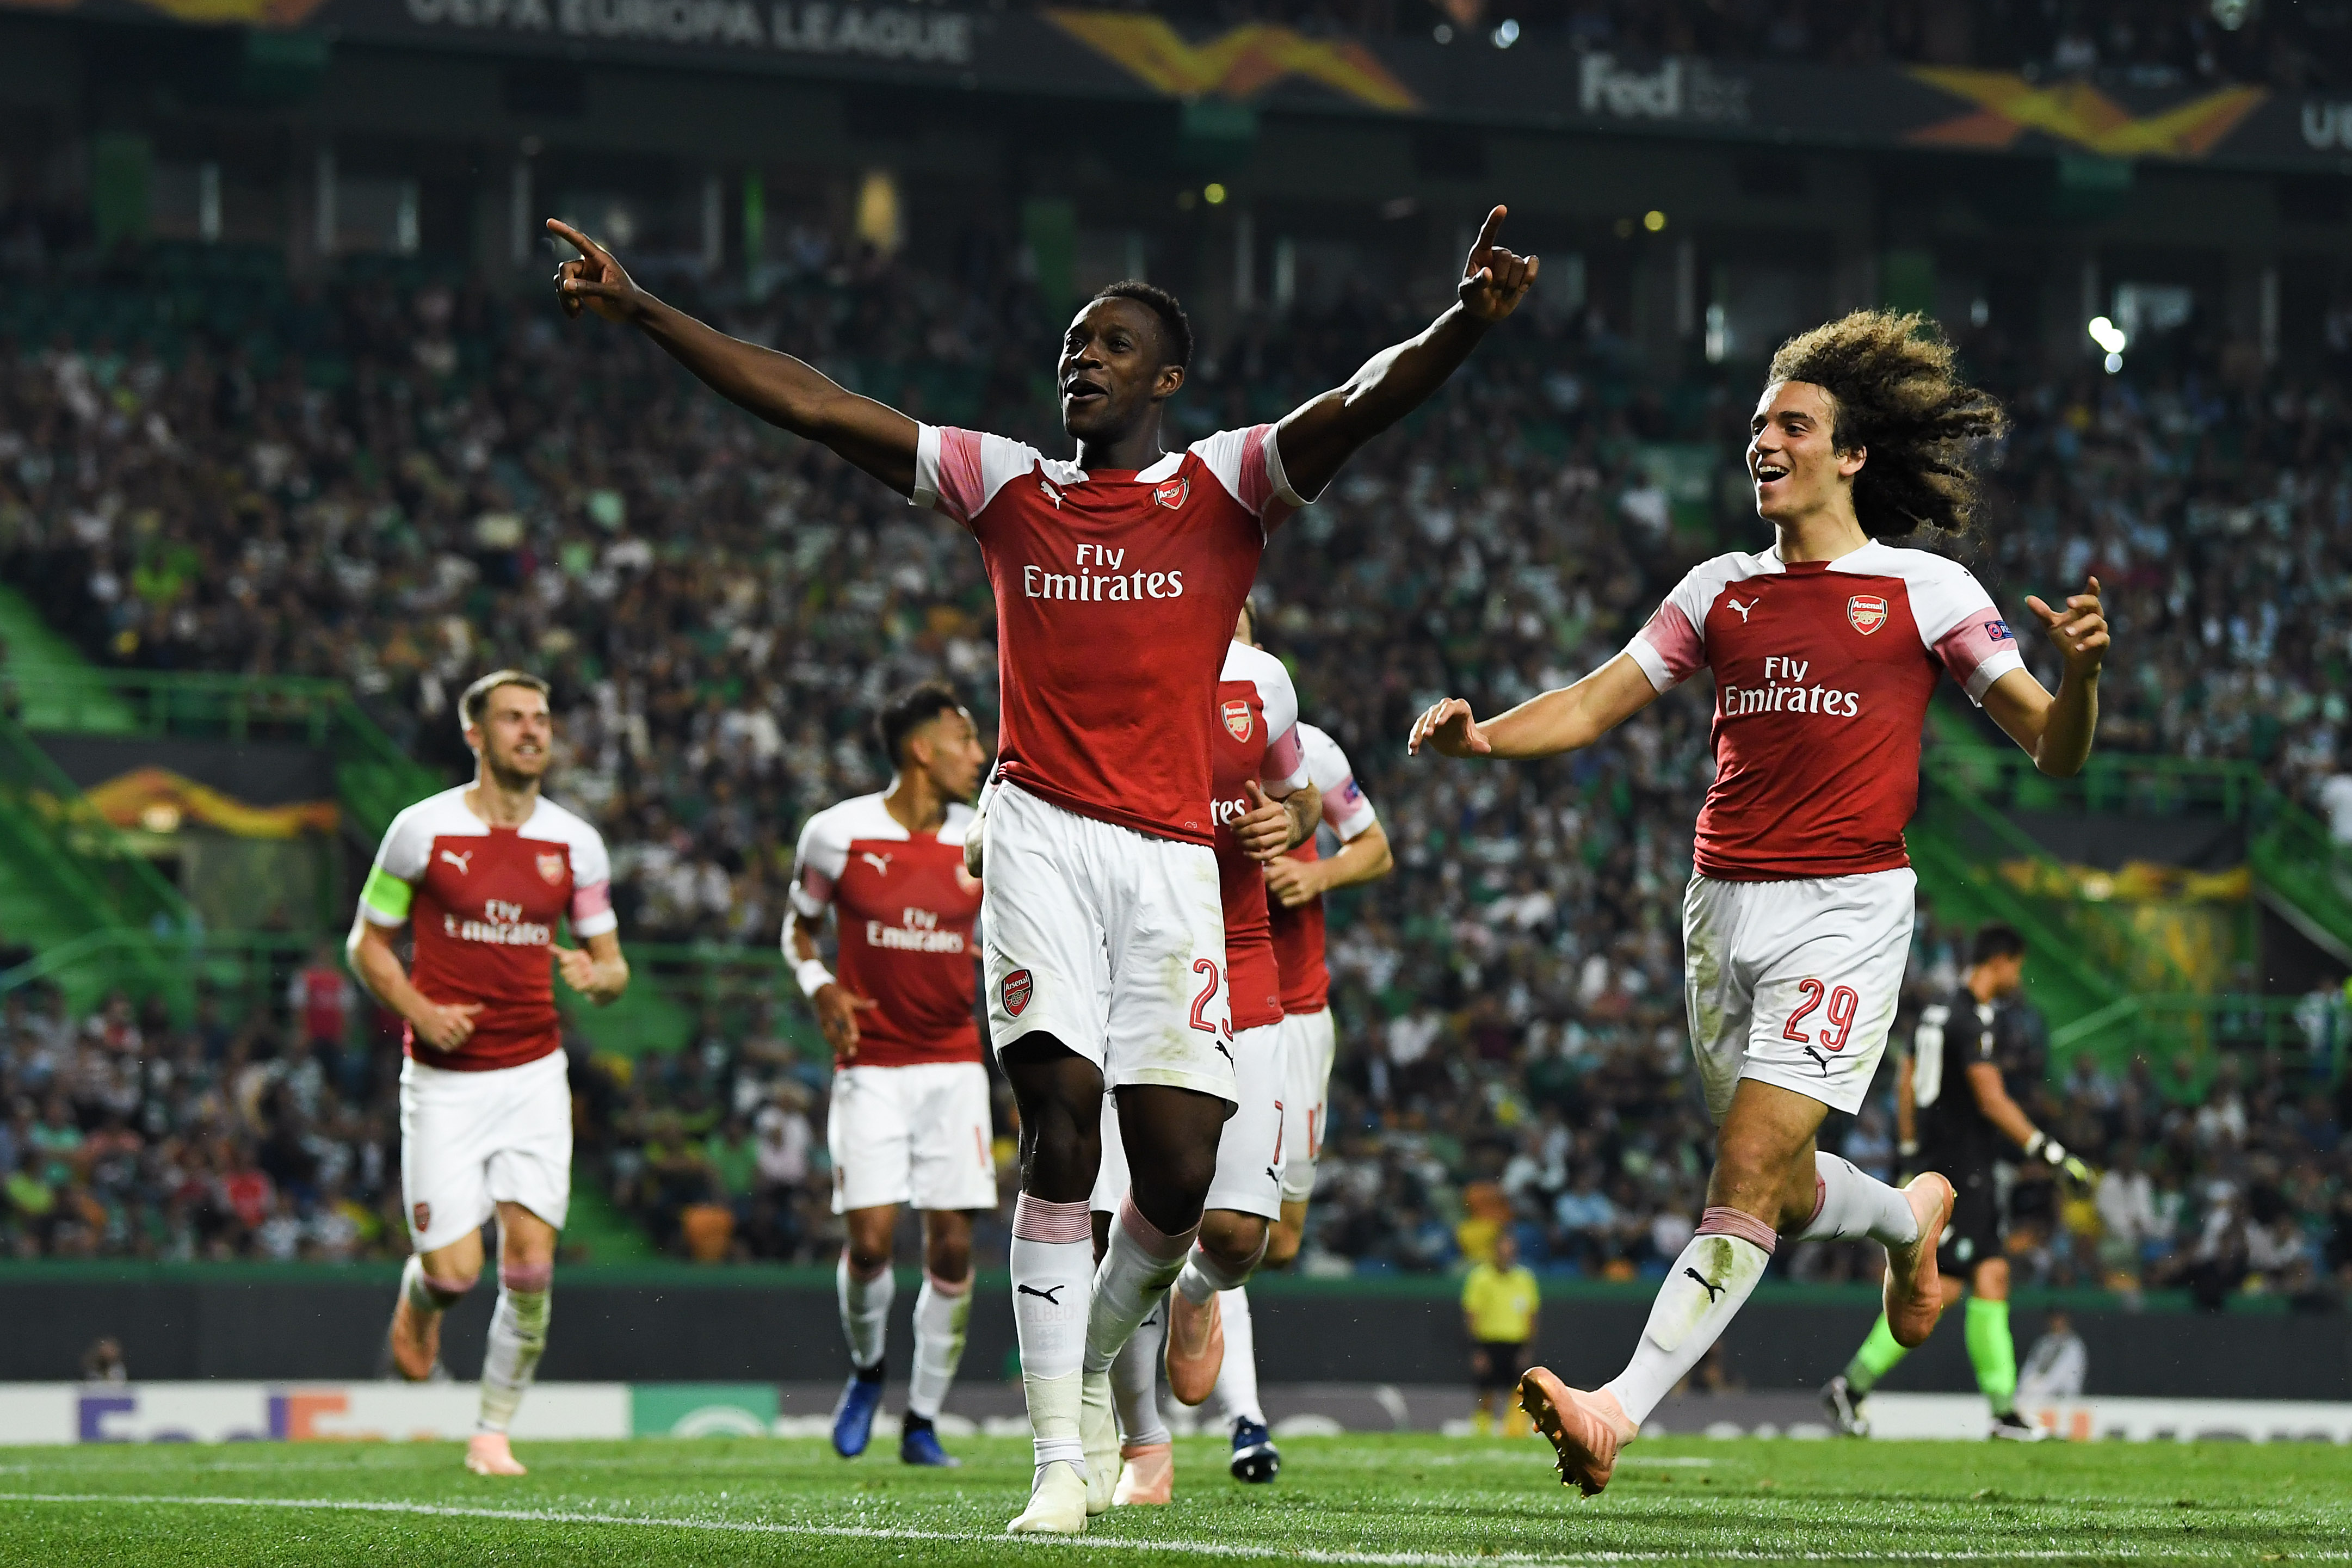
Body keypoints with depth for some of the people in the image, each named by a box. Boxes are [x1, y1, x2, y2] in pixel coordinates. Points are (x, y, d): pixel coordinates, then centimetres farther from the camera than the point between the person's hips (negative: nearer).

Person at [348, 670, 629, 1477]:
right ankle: (418, 1294, 30)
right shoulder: (422, 830, -4)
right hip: (444, 1079, -2)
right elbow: (368, 944, 4)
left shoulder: (574, 844, 4)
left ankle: (494, 1432, 7)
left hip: (534, 1073, 2)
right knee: (456, 1270, -8)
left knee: (530, 1261, -9)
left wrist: (596, 976, -14)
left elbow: (613, 966, 11)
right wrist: (419, 1009, -14)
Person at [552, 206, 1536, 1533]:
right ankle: (1063, 1457, -12)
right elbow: (813, 406, 12)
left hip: (1172, 856, 0)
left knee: (1180, 1176, -7)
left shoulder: (1224, 490, 5)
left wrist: (1469, 321, -32)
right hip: (1041, 831, 0)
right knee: (1061, 1119, -14)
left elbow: (1365, 405, -12)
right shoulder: (1010, 488, 12)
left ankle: (1095, 1358, 26)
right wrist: (644, 312, 9)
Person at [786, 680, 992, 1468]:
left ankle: (923, 1422, 10)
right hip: (871, 1067, -2)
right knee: (869, 1240, -12)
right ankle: (866, 1369, 19)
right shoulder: (837, 834, -4)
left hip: (953, 1063, 2)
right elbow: (800, 924, 10)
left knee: (952, 1246, -4)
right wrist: (819, 987, -8)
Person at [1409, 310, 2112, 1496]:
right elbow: (1596, 706, 10)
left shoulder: (1925, 591, 1)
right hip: (1723, 903, 5)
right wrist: (1484, 736, -9)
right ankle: (1908, 1217, 46)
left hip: (1845, 908, -5)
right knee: (1781, 1188, 12)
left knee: (1750, 1172, -16)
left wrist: (2079, 672, -21)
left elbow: (2054, 749, 0)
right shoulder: (1721, 590, 12)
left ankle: (1622, 1411, -23)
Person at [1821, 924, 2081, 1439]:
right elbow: (1991, 1100, -19)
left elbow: (1905, 1078, 21)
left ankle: (2004, 1408, 7)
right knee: (1941, 1287, -9)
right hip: (1964, 1170, -10)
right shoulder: (1975, 1020, -16)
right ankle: (1852, 1385, -8)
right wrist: (2042, 1147, -14)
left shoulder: (1938, 1011, 14)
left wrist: (1910, 1150, 26)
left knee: (1992, 1276, 8)